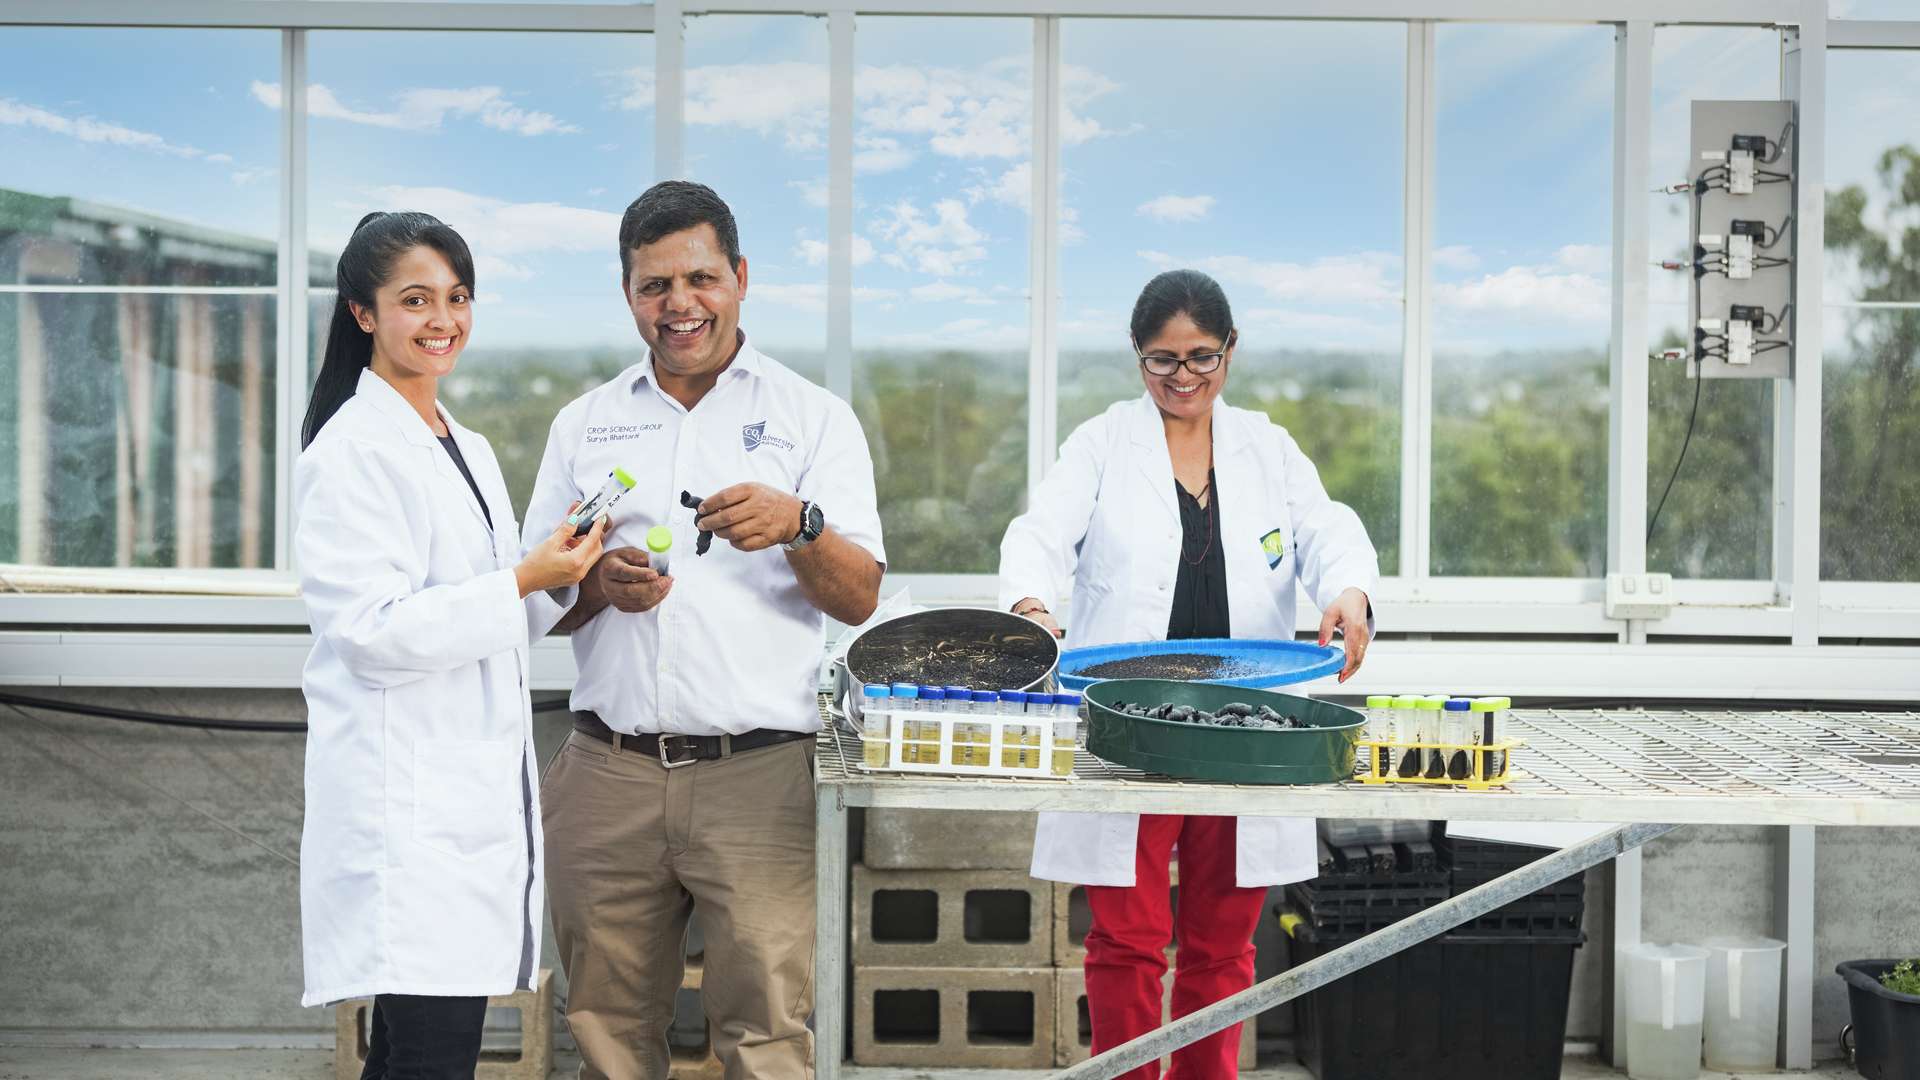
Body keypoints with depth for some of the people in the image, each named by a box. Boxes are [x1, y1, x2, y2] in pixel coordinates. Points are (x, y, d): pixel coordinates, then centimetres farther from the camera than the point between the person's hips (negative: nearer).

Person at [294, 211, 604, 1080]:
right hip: (405, 802, -8)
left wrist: (564, 565, 10)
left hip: (477, 795, 8)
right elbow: (370, 629, -16)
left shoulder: (469, 452, 19)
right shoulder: (351, 452, -8)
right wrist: (523, 581, -18)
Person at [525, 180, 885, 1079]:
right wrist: (598, 584, -6)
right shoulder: (584, 424, 15)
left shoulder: (813, 417, 7)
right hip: (609, 769, 3)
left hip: (759, 772, -2)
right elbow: (535, 598, 15)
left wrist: (800, 527, -19)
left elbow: (860, 599, 1)